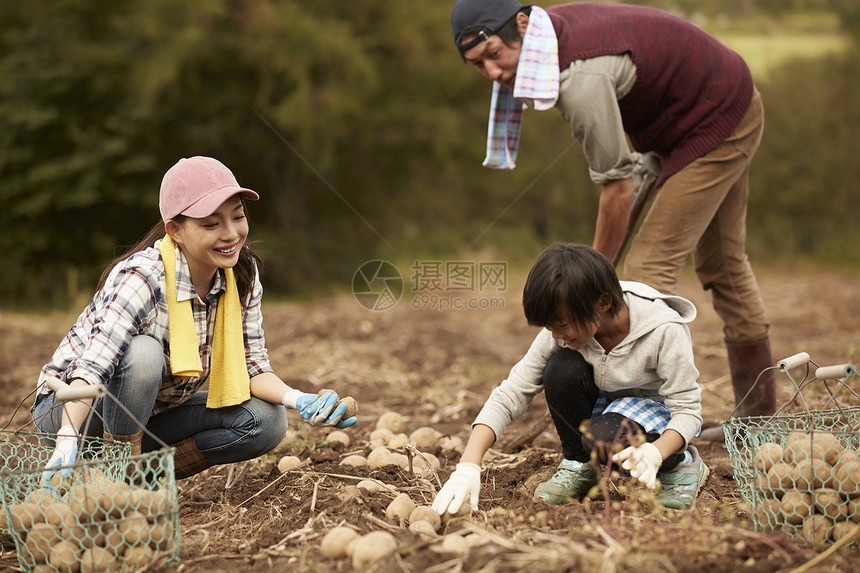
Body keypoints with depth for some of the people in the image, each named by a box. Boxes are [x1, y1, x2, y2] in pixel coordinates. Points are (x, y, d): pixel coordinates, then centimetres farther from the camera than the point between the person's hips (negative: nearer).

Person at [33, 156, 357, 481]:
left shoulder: (242, 274, -10)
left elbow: (250, 365, -6)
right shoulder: (141, 278, -30)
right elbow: (90, 368, -39)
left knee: (267, 421, -12)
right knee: (143, 352, -36)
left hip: (147, 415, 6)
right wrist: (67, 443, -56)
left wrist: (296, 399, -26)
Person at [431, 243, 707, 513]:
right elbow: (510, 394, -21)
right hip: (603, 405, 4)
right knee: (562, 367, -29)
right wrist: (468, 466, -34)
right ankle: (578, 466, -6)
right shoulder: (561, 332, -20)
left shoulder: (664, 330, -30)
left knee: (605, 437, -38)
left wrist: (654, 453, -46)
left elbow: (687, 409, -24)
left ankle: (683, 464, -7)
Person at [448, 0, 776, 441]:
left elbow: (618, 187, -27)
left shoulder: (580, 79, -35)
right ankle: (758, 415, 32)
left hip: (715, 130, -10)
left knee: (650, 265, -15)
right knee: (722, 262, 19)